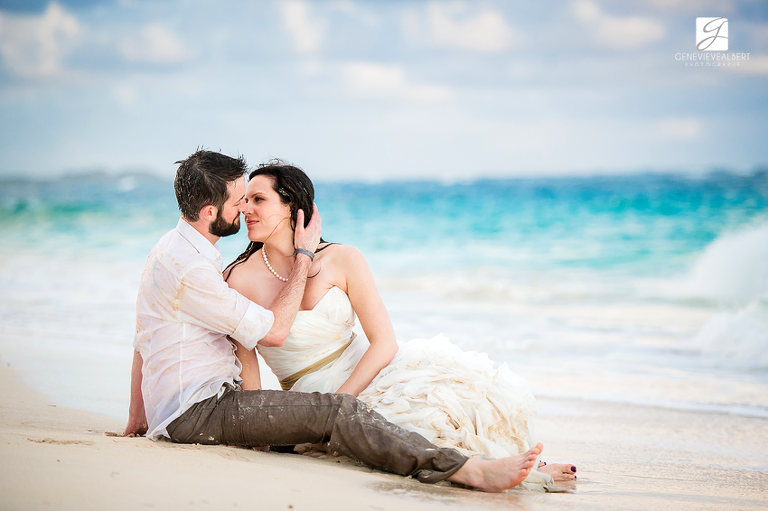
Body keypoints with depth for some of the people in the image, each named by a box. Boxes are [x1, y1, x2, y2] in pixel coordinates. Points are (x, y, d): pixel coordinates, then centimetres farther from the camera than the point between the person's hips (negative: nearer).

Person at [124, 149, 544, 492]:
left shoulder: (173, 249, 16)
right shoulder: (190, 267, -18)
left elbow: (141, 346, 23)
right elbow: (273, 331, -13)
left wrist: (138, 419, 30)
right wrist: (304, 255, -4)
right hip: (194, 413, -10)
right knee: (337, 412, -23)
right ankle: (473, 473, -33)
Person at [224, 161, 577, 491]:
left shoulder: (342, 260, -4)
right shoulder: (240, 280, -9)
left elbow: (384, 344, -7)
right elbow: (245, 366, -7)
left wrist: (335, 403, -18)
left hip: (366, 375, 3)